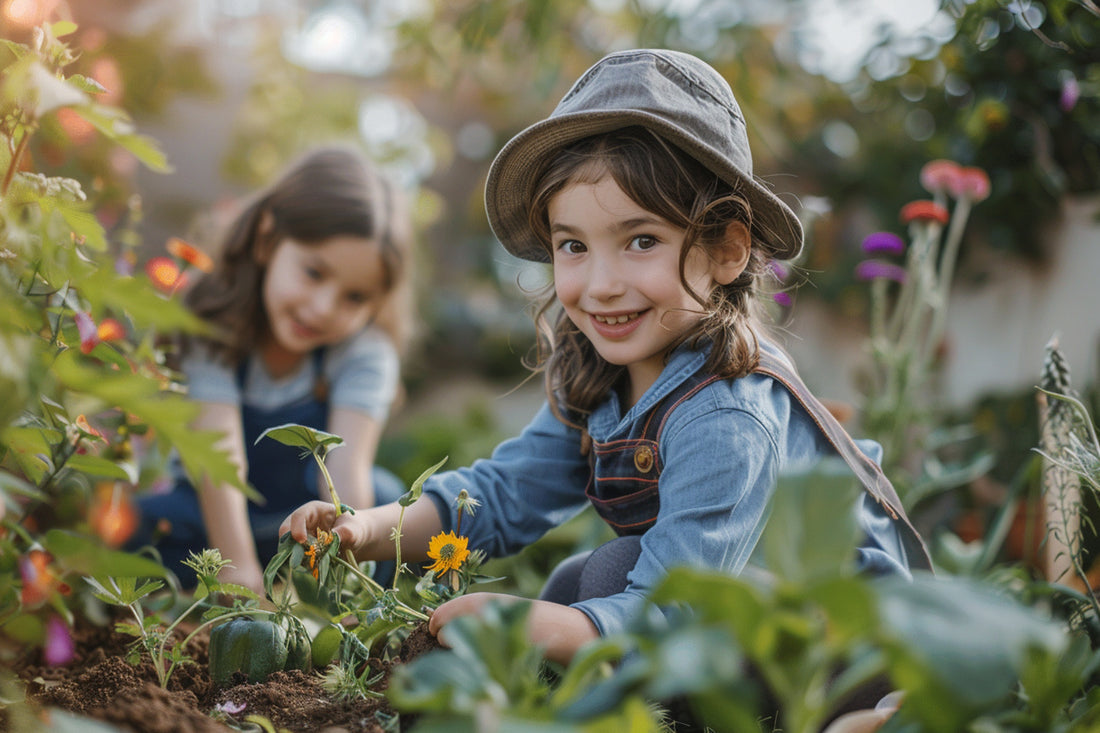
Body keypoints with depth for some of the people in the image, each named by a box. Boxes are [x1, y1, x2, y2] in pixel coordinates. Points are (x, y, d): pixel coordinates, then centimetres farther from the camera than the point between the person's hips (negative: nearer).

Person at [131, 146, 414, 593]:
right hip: (216, 521, -1)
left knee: (383, 496, -27)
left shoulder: (364, 354, -18)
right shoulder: (217, 327, -23)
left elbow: (347, 466, -30)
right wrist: (239, 574, -42)